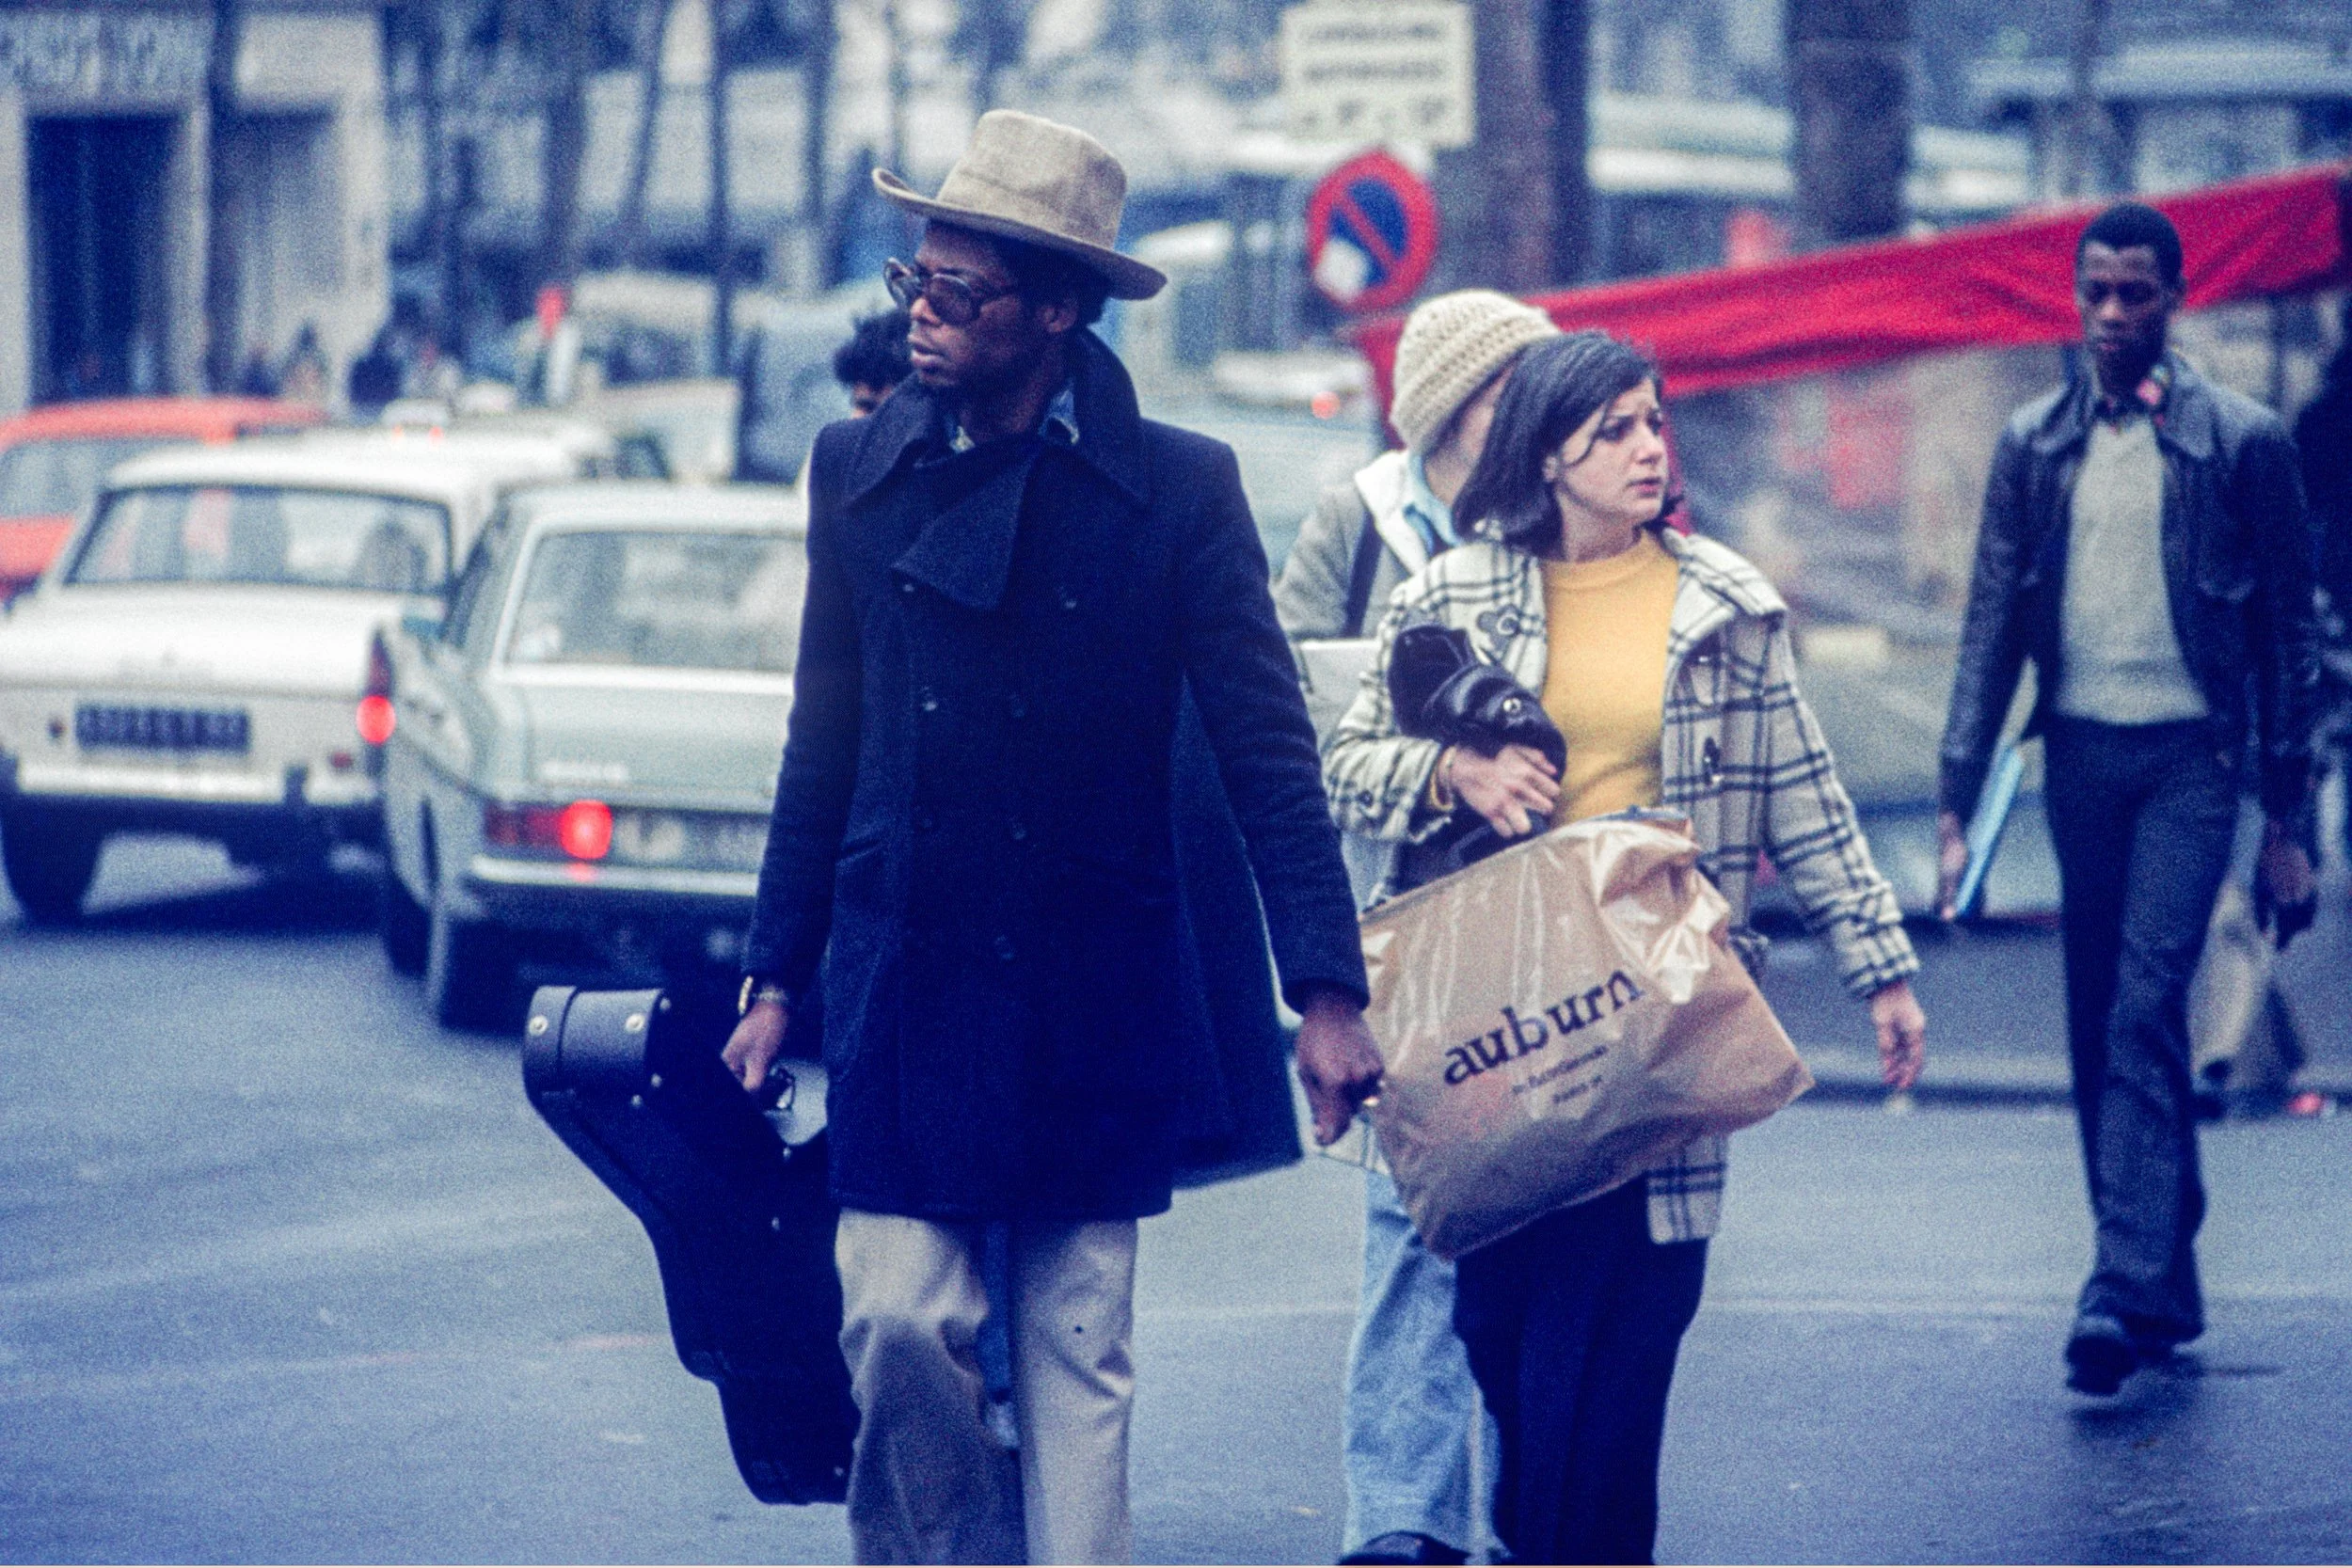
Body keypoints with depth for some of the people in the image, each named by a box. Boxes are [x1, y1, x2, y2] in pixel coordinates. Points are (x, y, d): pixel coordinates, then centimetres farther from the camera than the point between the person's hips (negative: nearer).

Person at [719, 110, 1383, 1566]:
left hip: (1097, 992, -2)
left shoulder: (1180, 489, -5)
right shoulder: (859, 470, 4)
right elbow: (825, 747, 11)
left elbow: (1272, 758, -4)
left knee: (1078, 1348, 3)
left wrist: (1329, 995, -11)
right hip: (903, 979, 2)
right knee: (898, 1322, -6)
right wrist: (777, 980, 10)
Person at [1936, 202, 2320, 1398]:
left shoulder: (2242, 444, -2)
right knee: (2100, 1028, 6)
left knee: (2143, 1018, -15)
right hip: (2079, 753, 4)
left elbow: (2287, 633, 1)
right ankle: (2167, 1284, 15)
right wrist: (1957, 798, 0)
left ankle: (2124, 1291, -19)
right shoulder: (2034, 445, 7)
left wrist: (2287, 822, -1)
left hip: (2188, 759, -4)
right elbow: (1993, 625, 8)